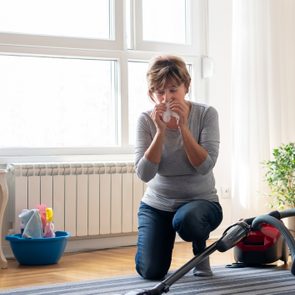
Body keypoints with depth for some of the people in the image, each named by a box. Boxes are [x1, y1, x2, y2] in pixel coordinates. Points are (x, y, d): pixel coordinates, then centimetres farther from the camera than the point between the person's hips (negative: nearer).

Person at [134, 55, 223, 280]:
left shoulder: (206, 114, -12)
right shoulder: (146, 120, -9)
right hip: (156, 204, 2)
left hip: (200, 201, -2)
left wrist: (183, 127, -27)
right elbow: (144, 174, -18)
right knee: (150, 272, -13)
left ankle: (200, 251, -1)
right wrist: (160, 131, -26)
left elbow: (205, 166, -21)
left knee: (185, 219, -38)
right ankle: (164, 240, 25)